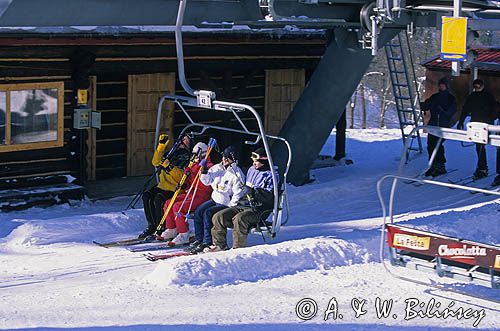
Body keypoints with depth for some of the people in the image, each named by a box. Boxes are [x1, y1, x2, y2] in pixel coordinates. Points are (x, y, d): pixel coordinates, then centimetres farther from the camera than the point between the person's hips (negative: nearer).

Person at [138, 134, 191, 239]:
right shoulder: (172, 153, 16)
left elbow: (182, 176, -19)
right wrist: (161, 146, 7)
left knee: (158, 200, -28)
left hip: (175, 188, -8)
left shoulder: (187, 157, -7)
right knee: (146, 196, -9)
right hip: (162, 185, 8)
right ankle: (152, 226, 1)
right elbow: (156, 162, 14)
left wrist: (170, 168, -30)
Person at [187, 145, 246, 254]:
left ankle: (208, 243, -19)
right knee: (198, 211, -10)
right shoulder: (218, 168, 7)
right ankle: (198, 240, -1)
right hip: (215, 199, 7)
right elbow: (207, 180, 13)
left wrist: (231, 207, -19)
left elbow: (238, 194, -15)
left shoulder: (236, 174, -14)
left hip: (227, 203, -7)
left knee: (208, 213, -25)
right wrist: (204, 171, -6)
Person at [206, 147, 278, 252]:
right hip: (243, 204, 8)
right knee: (218, 216, -6)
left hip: (258, 209, -8)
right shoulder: (252, 170, 18)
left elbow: (268, 197, -16)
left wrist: (254, 192, -20)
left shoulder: (271, 175, -5)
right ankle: (219, 245, 1)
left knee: (239, 219, -36)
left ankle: (238, 248, -28)